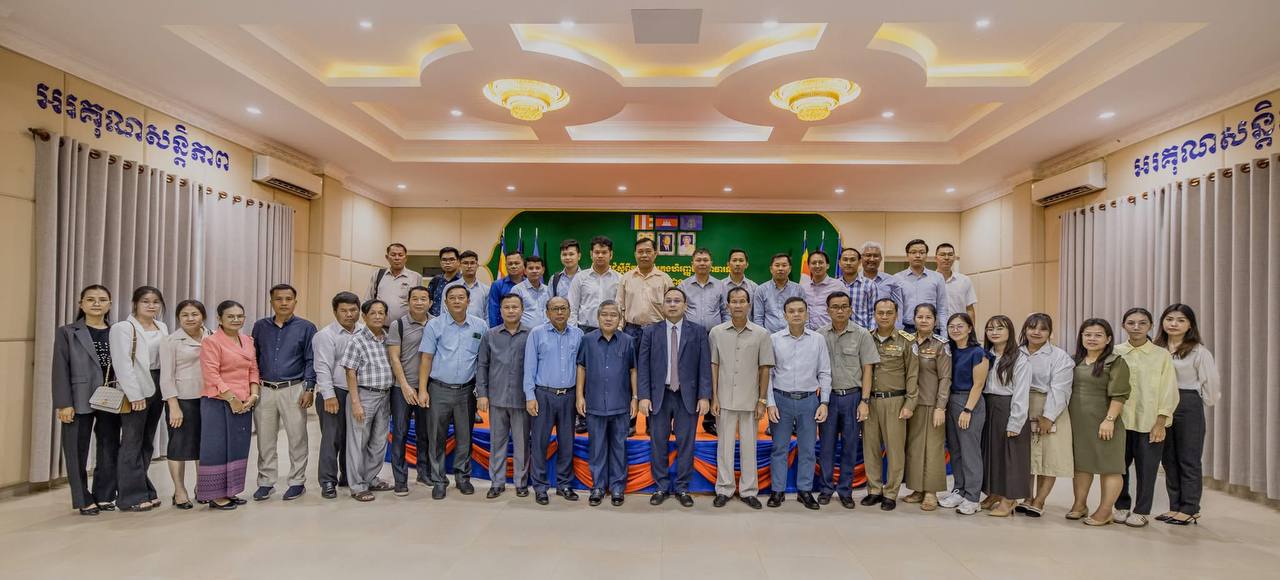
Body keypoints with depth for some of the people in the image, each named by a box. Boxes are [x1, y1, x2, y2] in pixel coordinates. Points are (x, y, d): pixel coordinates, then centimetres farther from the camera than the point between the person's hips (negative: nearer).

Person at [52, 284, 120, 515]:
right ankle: (84, 500, 15)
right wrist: (63, 404, -12)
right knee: (78, 452, 4)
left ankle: (104, 496, 20)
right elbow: (61, 370, -4)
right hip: (80, 401, -3)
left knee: (110, 450, 8)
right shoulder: (67, 332, 1)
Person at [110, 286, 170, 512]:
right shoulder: (123, 328, -5)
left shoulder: (162, 328, 13)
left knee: (147, 442, 12)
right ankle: (133, 496, 5)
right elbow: (123, 364, -12)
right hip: (136, 391, -6)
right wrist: (135, 395, -16)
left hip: (157, 388, 6)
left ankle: (143, 489, 20)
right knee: (132, 442, -1)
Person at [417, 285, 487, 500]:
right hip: (439, 389, -1)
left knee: (465, 437, 10)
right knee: (437, 437, 5)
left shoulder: (480, 326, 2)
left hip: (467, 391, 1)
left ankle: (462, 476, 25)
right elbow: (426, 359, -1)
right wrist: (422, 390, -6)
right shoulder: (434, 325, -1)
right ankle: (439, 480, 17)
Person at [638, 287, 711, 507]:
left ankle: (682, 488, 18)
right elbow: (643, 366, 1)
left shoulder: (698, 332, 3)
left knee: (686, 444, 5)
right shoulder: (650, 332, 4)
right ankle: (661, 487, 20)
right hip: (659, 396, 1)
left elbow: (705, 366, 0)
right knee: (658, 444, 7)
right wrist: (643, 396, -6)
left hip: (687, 397, 0)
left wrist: (704, 396, -7)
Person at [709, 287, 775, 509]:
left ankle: (749, 491, 20)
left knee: (749, 446, 8)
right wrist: (714, 397, -1)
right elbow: (713, 366, 3)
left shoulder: (761, 334, -3)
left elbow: (764, 369, 0)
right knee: (724, 445, 8)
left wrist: (762, 401, -2)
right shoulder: (716, 332, -1)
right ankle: (724, 489, 20)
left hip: (750, 400, 0)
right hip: (724, 400, 1)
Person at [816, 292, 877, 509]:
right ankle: (825, 489, 18)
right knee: (827, 445, 7)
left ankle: (845, 491, 18)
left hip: (852, 396, -1)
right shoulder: (819, 335, 1)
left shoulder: (862, 334, -2)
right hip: (828, 395, 1)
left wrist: (864, 401, -6)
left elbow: (867, 369, -1)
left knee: (850, 446, 7)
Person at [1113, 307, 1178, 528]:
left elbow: (1168, 391, -2)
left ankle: (1141, 512, 18)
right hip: (1120, 420, 2)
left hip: (1149, 422, -1)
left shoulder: (1162, 355, -1)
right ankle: (1122, 506, 24)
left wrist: (1160, 423, -7)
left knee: (1146, 469, 4)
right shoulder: (1115, 353, 3)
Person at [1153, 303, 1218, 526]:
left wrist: (1203, 402, 5)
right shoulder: (1156, 349, 5)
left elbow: (1210, 382, -4)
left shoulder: (1198, 351, -8)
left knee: (1189, 460, 2)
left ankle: (1190, 510, 11)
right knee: (1168, 459, 10)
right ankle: (1175, 507, 20)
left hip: (1188, 407, -5)